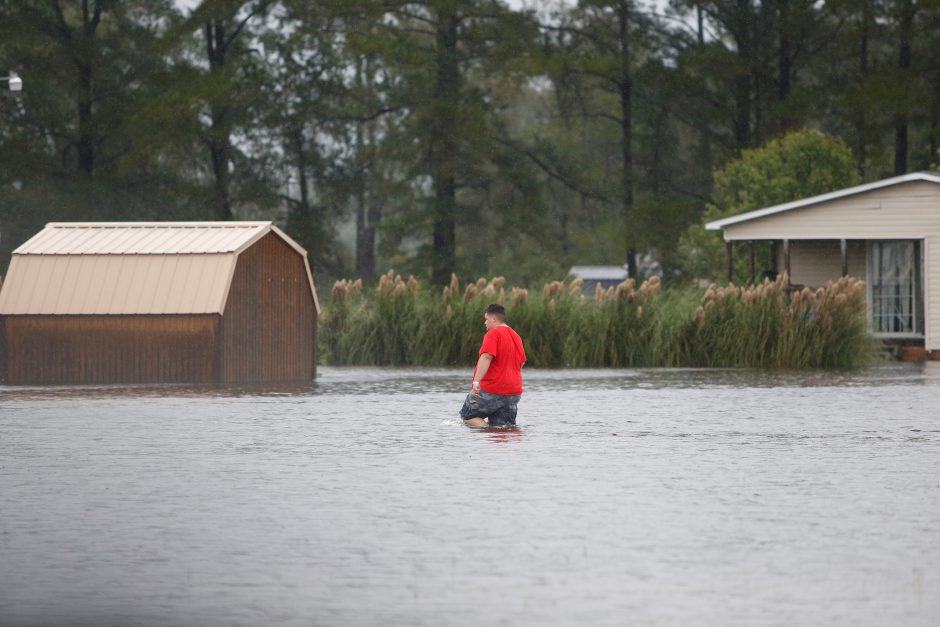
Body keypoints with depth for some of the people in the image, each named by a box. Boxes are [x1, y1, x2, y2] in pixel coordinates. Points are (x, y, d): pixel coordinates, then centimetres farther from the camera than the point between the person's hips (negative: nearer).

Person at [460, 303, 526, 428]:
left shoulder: (493, 334, -11)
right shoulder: (516, 336, 16)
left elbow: (486, 357, -24)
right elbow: (521, 362, 28)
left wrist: (476, 381, -31)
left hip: (491, 391, -8)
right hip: (514, 392, 8)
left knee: (467, 415, 5)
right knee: (504, 426, 7)